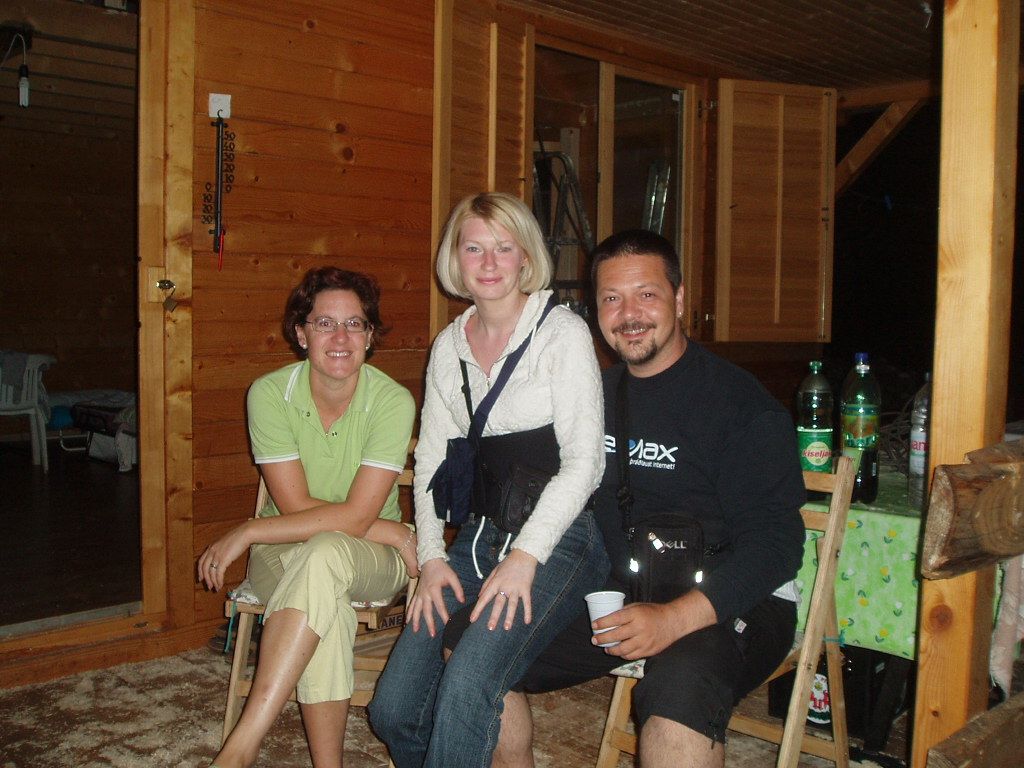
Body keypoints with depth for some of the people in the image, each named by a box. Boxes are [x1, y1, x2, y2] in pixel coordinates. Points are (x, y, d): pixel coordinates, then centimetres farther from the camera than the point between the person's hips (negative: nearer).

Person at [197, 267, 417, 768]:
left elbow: (354, 518, -20)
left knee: (324, 554, -36)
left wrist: (247, 532, -20)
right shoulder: (270, 393, -10)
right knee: (328, 608, -34)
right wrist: (394, 533, -18)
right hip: (286, 555, 1)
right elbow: (296, 507, -14)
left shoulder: (392, 401, -15)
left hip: (372, 559, -1)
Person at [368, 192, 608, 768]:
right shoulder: (449, 347, 11)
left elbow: (584, 461, -12)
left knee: (466, 683, -29)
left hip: (562, 537, -5)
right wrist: (431, 556, 2)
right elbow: (432, 458, 14)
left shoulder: (563, 333, -6)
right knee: (393, 709, -5)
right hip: (479, 535, 6)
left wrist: (526, 556, -18)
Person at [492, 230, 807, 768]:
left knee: (679, 688, -38)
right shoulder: (597, 396, 11)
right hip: (616, 594, 6)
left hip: (729, 603, -6)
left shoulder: (740, 402, -10)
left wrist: (674, 618, -27)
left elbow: (775, 542, -16)